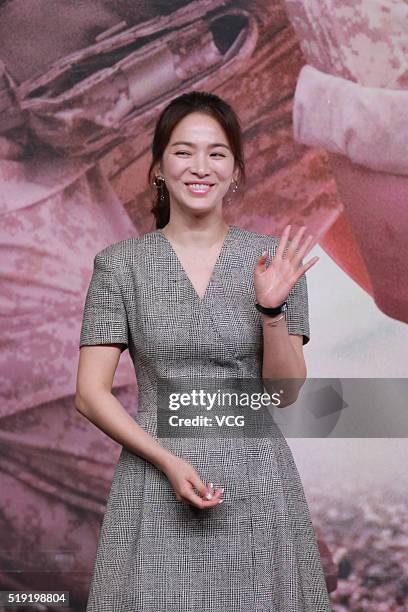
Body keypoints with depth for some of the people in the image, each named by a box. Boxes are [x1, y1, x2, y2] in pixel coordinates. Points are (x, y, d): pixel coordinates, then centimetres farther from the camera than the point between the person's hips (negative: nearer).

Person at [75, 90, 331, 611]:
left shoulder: (274, 259, 1)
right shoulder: (119, 264, -2)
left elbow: (286, 392, 0)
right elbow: (90, 393, -3)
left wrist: (272, 308, -16)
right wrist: (168, 461, -15)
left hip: (257, 483, 1)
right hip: (156, 481, -1)